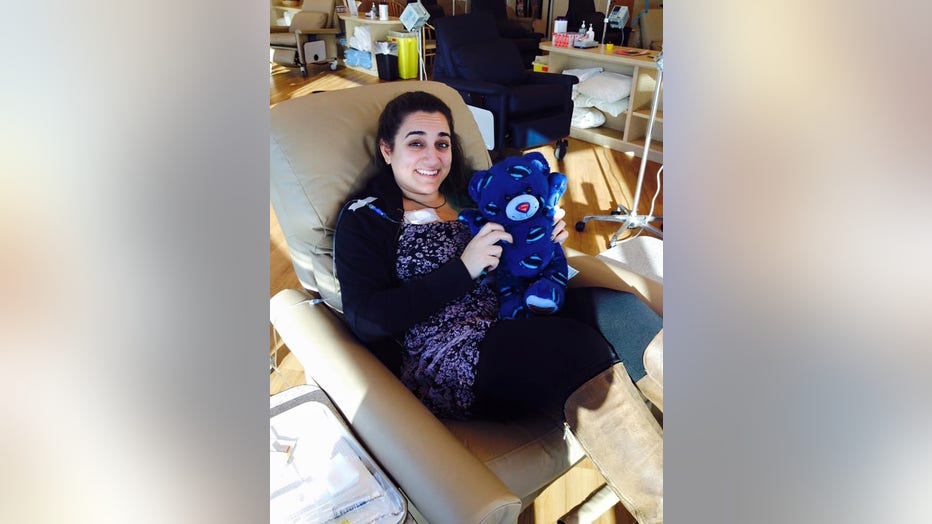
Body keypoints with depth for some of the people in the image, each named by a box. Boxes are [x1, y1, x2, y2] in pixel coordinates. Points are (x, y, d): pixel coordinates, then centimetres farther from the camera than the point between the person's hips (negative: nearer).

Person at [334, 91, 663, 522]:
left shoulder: (468, 190, 17)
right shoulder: (363, 220, 1)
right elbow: (365, 319, -11)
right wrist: (463, 269, -18)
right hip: (447, 358, -5)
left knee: (620, 308, -20)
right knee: (581, 345, -29)